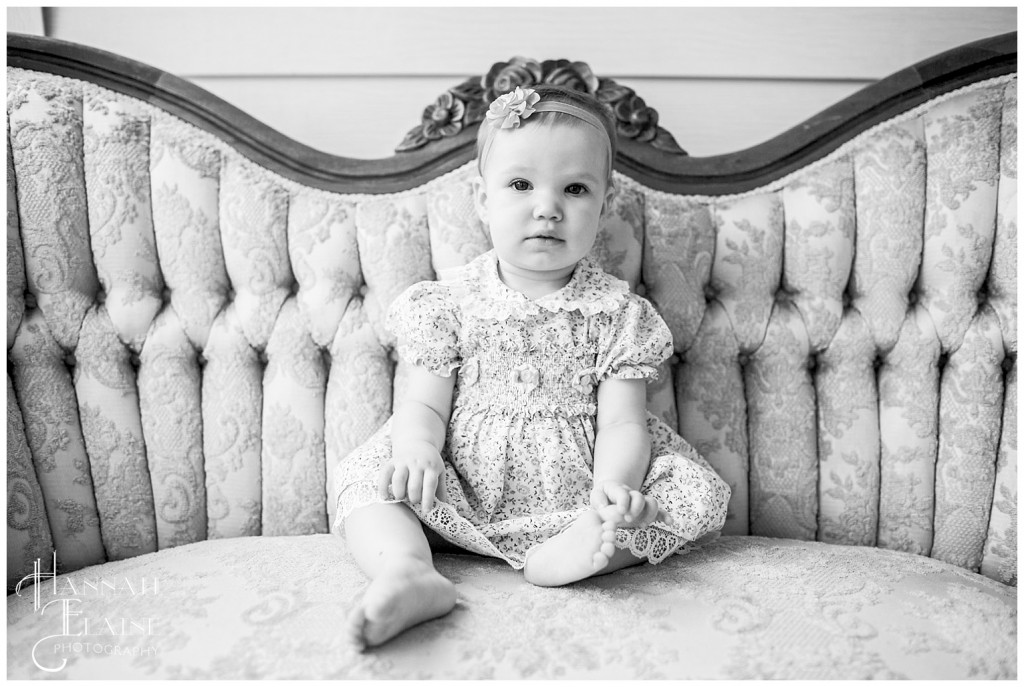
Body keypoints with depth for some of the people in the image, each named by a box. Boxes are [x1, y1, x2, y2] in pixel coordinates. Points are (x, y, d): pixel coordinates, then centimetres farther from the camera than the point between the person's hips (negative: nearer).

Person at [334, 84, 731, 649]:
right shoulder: (450, 304, 1)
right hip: (464, 506, 0)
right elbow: (424, 405, 0)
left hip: (575, 501, 0)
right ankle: (409, 572, -38)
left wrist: (613, 485, -27)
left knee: (697, 491, -17)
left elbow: (622, 422, -6)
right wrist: (418, 448, -25)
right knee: (370, 472, -17)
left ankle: (573, 552, -33)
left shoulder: (616, 312, 0)